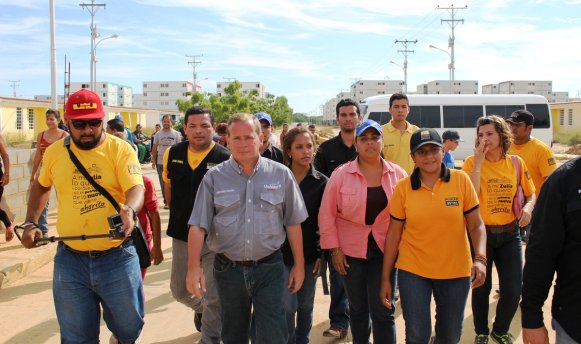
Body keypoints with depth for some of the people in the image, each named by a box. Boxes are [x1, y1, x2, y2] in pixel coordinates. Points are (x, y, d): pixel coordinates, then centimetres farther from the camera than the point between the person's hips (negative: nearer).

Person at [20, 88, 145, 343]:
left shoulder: (120, 149, -9)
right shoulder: (54, 152, 3)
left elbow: (136, 188, -21)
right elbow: (41, 186, 21)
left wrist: (129, 210, -42)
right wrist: (29, 223, 11)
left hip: (117, 257, -2)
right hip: (70, 260, 3)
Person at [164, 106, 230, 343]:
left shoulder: (226, 159, -14)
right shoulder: (172, 154, -1)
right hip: (181, 236, 5)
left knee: (214, 298, 2)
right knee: (179, 290, 20)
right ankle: (200, 308, 51)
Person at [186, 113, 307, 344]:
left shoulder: (281, 174, -2)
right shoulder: (214, 177, -3)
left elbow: (293, 223, 3)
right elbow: (198, 225, -5)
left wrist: (299, 264, 4)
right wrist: (194, 266, -16)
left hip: (269, 268, -1)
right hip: (228, 269, 1)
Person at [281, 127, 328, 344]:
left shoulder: (322, 182, -1)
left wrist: (322, 254, -3)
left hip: (309, 253, 1)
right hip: (281, 252, -1)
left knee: (306, 306, 13)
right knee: (288, 307, -2)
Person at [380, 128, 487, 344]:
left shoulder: (461, 180, -6)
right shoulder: (403, 187, -5)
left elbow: (476, 225, -1)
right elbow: (393, 233, 0)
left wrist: (480, 258, -18)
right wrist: (385, 278, 1)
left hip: (456, 272, 1)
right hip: (413, 271, -1)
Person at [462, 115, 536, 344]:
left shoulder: (515, 163, 2)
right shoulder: (472, 162, -6)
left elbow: (531, 193, 12)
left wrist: (528, 208, -10)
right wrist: (478, 162, -20)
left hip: (509, 233, 2)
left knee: (513, 291, 3)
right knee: (481, 288, 10)